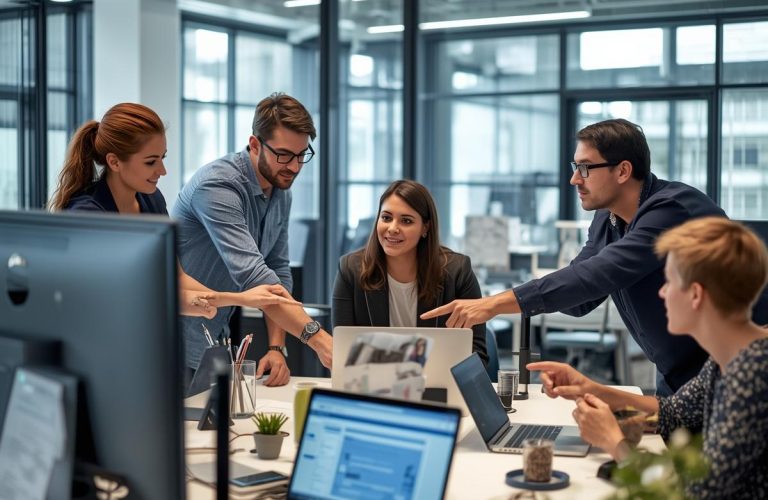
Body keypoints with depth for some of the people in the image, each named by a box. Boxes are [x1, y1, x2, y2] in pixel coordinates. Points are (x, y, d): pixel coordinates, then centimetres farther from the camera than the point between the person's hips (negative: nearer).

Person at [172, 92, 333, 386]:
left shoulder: (282, 193, 2)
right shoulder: (218, 186, -25)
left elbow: (278, 271, 5)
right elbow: (251, 274, -35)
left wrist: (277, 347, -8)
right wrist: (316, 337, -42)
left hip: (216, 340, 8)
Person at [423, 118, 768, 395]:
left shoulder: (673, 208, -25)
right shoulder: (607, 221, 2)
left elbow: (598, 274, -36)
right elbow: (580, 302, 5)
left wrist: (495, 304, -39)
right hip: (677, 374, 8)